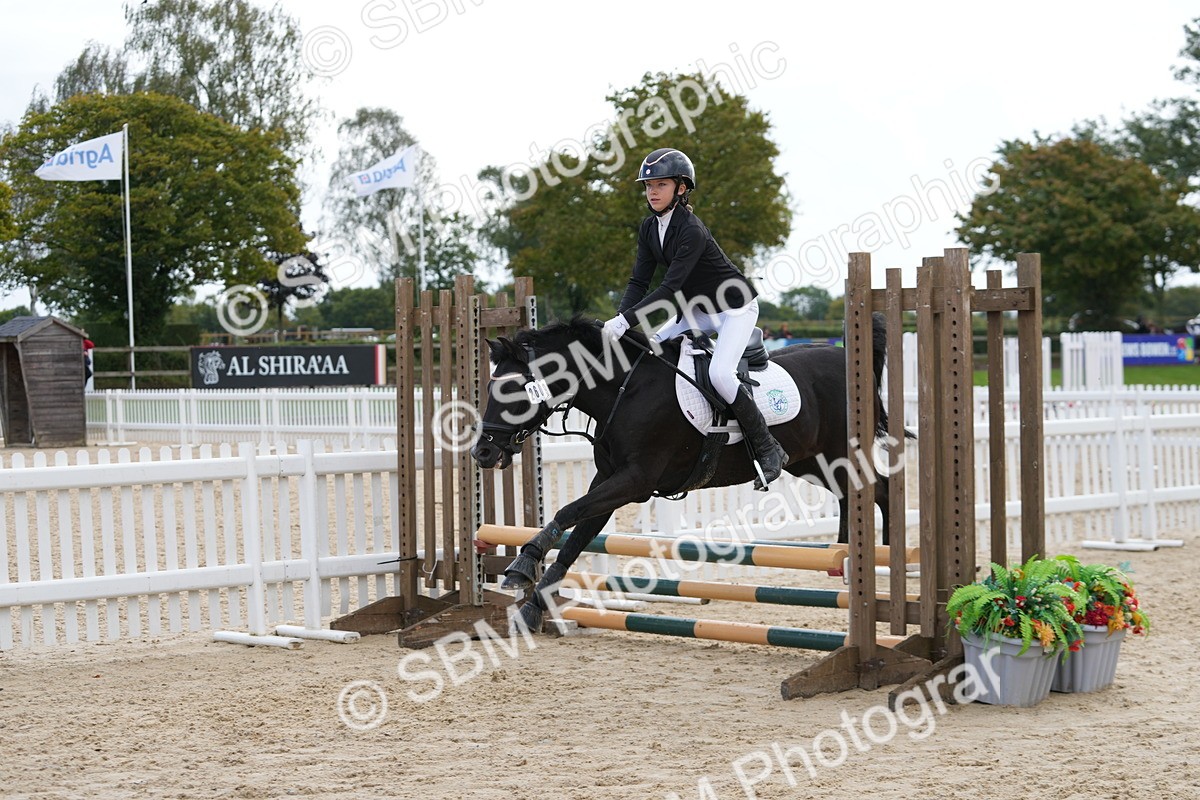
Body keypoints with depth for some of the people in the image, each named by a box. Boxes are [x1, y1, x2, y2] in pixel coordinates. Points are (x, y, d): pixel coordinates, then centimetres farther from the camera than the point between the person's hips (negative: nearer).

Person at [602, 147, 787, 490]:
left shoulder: (692, 231, -28)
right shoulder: (649, 228, -2)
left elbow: (670, 288, -33)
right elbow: (639, 281, -4)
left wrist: (626, 320, -37)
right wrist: (619, 323, -19)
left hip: (736, 307, -9)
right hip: (698, 308, 9)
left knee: (720, 373, -26)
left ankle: (769, 450, -14)